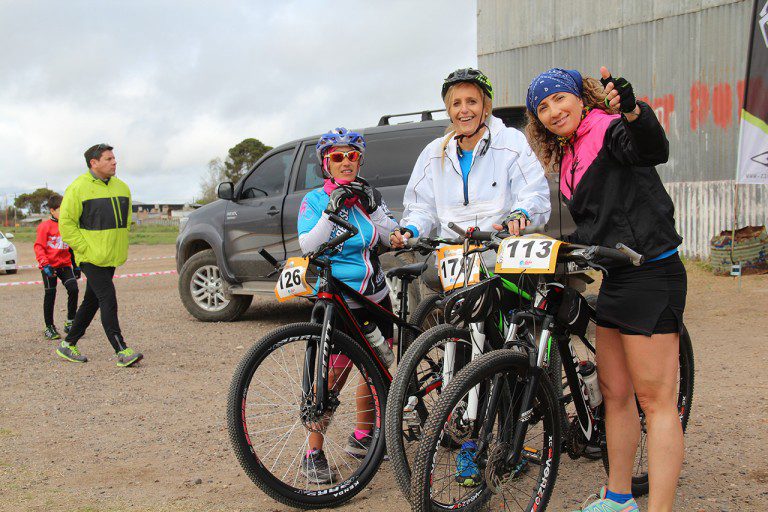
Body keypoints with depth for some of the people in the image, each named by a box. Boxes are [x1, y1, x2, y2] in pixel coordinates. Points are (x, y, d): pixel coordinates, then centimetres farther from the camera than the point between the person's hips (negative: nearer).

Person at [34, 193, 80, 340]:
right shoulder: (45, 226, -6)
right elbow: (39, 246, -8)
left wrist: (76, 266, 20)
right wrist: (44, 264, -19)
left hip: (65, 265, 4)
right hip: (50, 267, -3)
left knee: (73, 289, -13)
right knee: (50, 295, 1)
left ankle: (70, 322, 0)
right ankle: (49, 327, 13)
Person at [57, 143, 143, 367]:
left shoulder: (120, 187, 12)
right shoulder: (78, 188, -10)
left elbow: (126, 220, 23)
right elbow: (66, 223, -11)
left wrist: (121, 247, 13)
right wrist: (85, 248, -16)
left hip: (111, 257, 8)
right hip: (92, 258, -8)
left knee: (92, 302, 14)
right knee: (108, 300, -13)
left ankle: (68, 344, 27)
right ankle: (122, 351, -12)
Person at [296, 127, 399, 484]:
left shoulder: (368, 195, 10)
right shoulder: (315, 199, -3)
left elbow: (392, 238, 3)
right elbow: (309, 245, -15)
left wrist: (373, 207, -10)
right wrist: (332, 210, -22)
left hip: (375, 293, 6)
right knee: (334, 377, -9)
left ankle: (362, 438, 30)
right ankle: (313, 454, 2)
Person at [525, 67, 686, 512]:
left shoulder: (609, 129, -10)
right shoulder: (569, 157, 15)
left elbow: (653, 148, -35)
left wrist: (632, 111, -52)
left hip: (650, 275, -10)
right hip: (617, 277, 10)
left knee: (656, 400, -6)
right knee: (615, 392, 16)